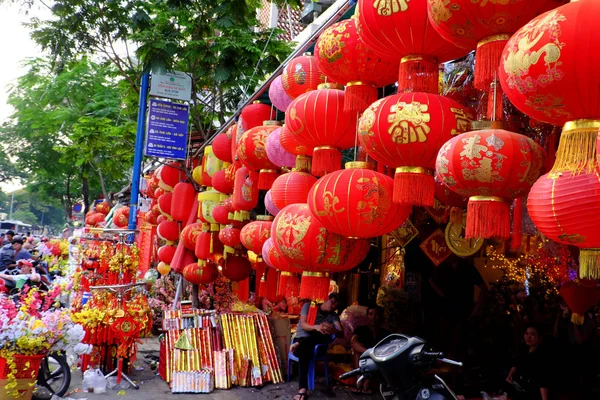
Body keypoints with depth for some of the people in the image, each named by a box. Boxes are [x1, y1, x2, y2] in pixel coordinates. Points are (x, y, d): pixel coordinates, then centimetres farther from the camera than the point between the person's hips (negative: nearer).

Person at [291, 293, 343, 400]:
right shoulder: (309, 306, -1)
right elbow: (303, 325, -15)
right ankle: (302, 389, -44)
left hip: (317, 343, 3)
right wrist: (316, 327, -37)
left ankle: (299, 344, -32)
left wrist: (333, 330, -38)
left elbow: (340, 332, -13)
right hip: (302, 338, -3)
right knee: (304, 349, -39)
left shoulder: (333, 316, 5)